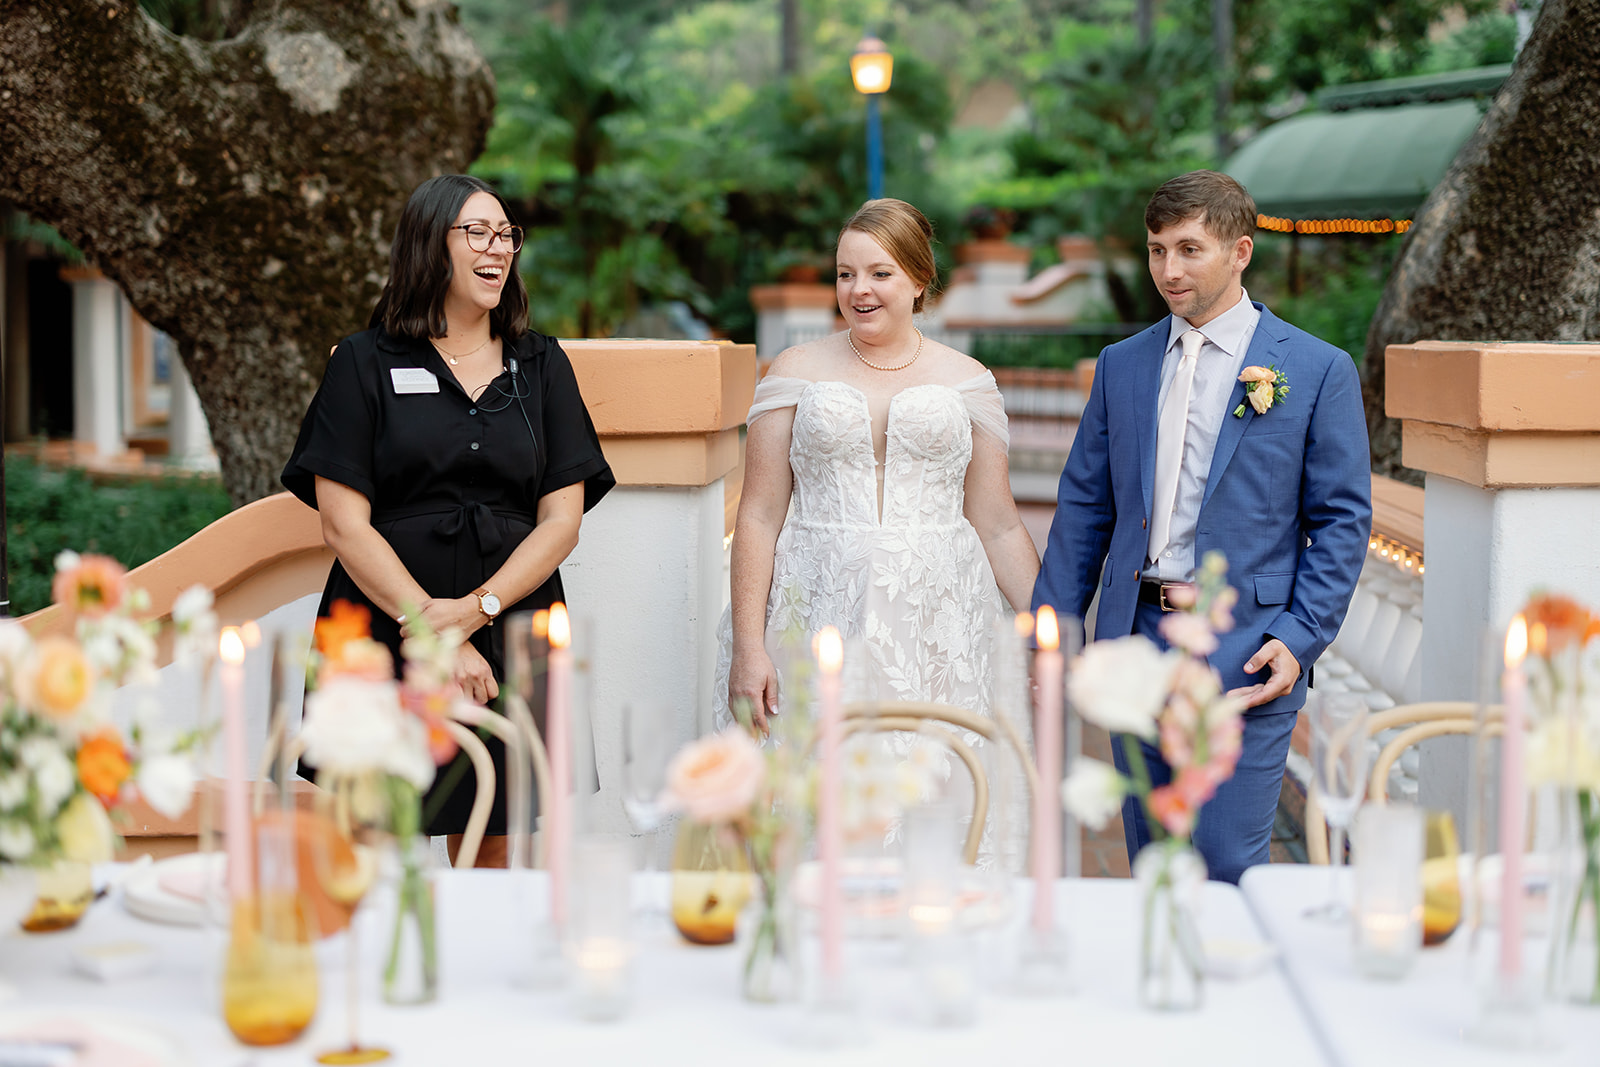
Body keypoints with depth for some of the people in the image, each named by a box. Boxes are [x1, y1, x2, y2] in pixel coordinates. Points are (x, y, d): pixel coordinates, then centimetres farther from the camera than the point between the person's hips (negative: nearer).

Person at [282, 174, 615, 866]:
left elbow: (562, 518, 5)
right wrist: (433, 637, -13)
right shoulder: (365, 363, 4)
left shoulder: (541, 366, 13)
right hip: (384, 645, -2)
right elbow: (343, 523, -4)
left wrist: (473, 610, -10)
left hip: (512, 642, 2)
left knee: (496, 857, 3)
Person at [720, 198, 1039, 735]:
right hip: (821, 617, -1)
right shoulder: (797, 370, 8)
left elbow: (999, 528, 11)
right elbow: (759, 516, 3)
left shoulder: (966, 380, 10)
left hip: (933, 628, 1)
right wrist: (747, 647, -5)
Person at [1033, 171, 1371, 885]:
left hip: (1245, 653, -4)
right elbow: (1084, 506, 13)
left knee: (1226, 868, -5)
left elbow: (1342, 522, -1)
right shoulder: (1122, 366, 11)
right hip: (1136, 639, 4)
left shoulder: (1319, 371, -1)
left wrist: (1301, 637, -11)